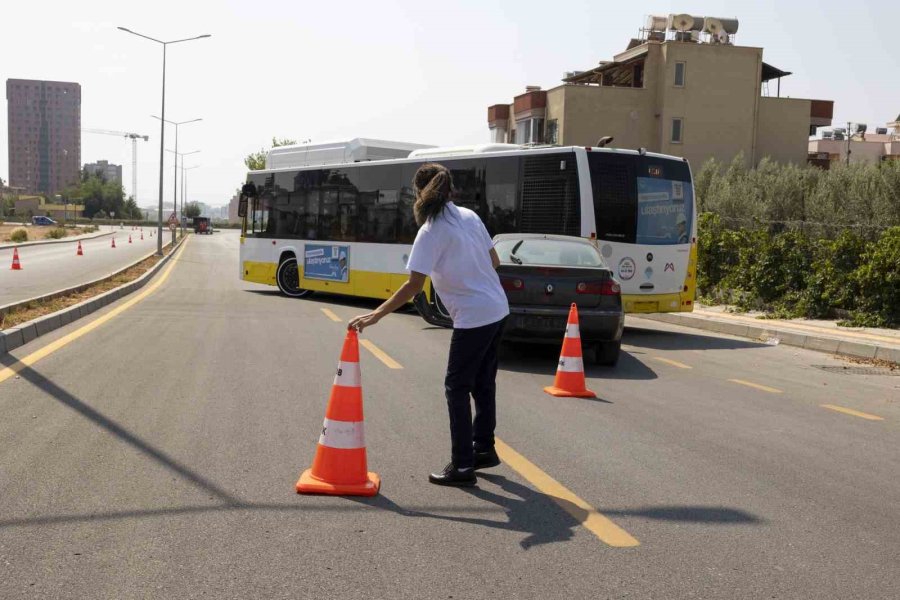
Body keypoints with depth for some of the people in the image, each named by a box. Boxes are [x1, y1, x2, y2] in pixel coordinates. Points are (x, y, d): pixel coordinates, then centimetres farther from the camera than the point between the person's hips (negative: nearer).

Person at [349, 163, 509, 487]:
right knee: (483, 383, 19)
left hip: (473, 317, -8)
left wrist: (376, 315, -15)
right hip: (498, 309, 8)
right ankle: (484, 448, 29)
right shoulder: (469, 216, 8)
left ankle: (462, 465, 3)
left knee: (457, 387, 1)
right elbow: (494, 261, 12)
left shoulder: (431, 231, -14)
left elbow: (414, 285, -18)